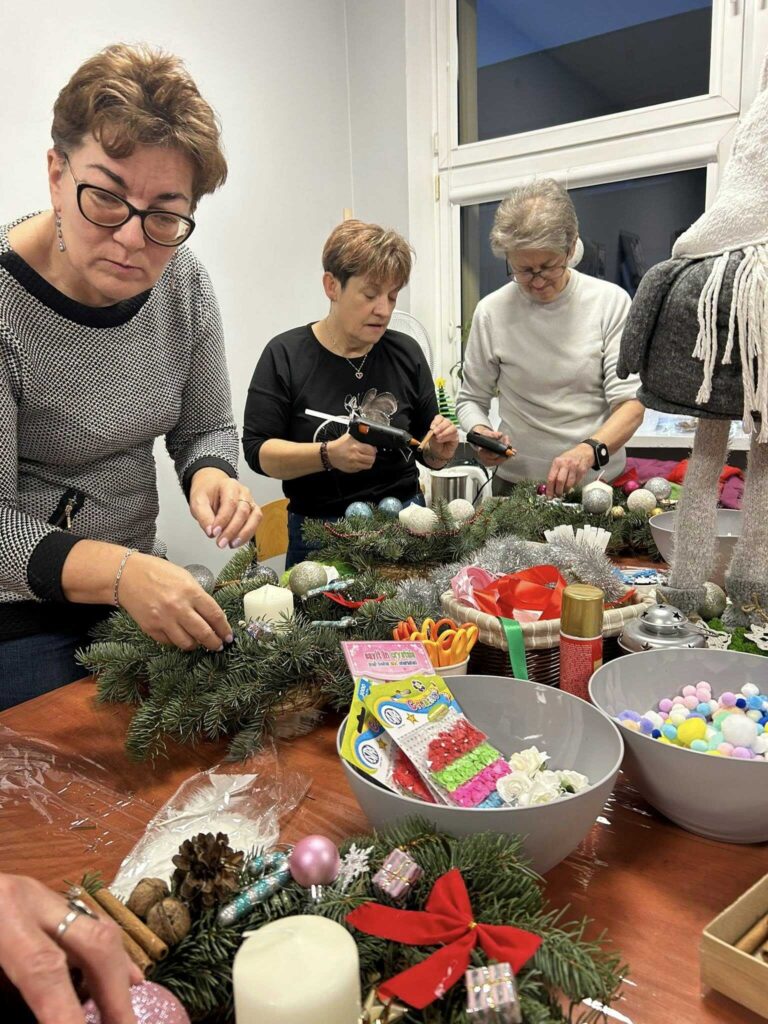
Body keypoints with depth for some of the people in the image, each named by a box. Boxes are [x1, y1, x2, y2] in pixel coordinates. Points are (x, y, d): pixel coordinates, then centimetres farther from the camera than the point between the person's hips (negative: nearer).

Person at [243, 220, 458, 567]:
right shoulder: (285, 356, -7)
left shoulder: (406, 353, 1)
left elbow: (426, 451, 8)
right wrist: (328, 455, -26)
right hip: (319, 532, -2)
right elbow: (258, 451, -11)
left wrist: (439, 451, -15)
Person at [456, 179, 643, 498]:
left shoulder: (611, 301, -2)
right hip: (516, 483, 0)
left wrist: (589, 450, -26)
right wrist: (481, 433, -12)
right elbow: (470, 399, 11)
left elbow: (631, 403, -7)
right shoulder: (491, 312, 1)